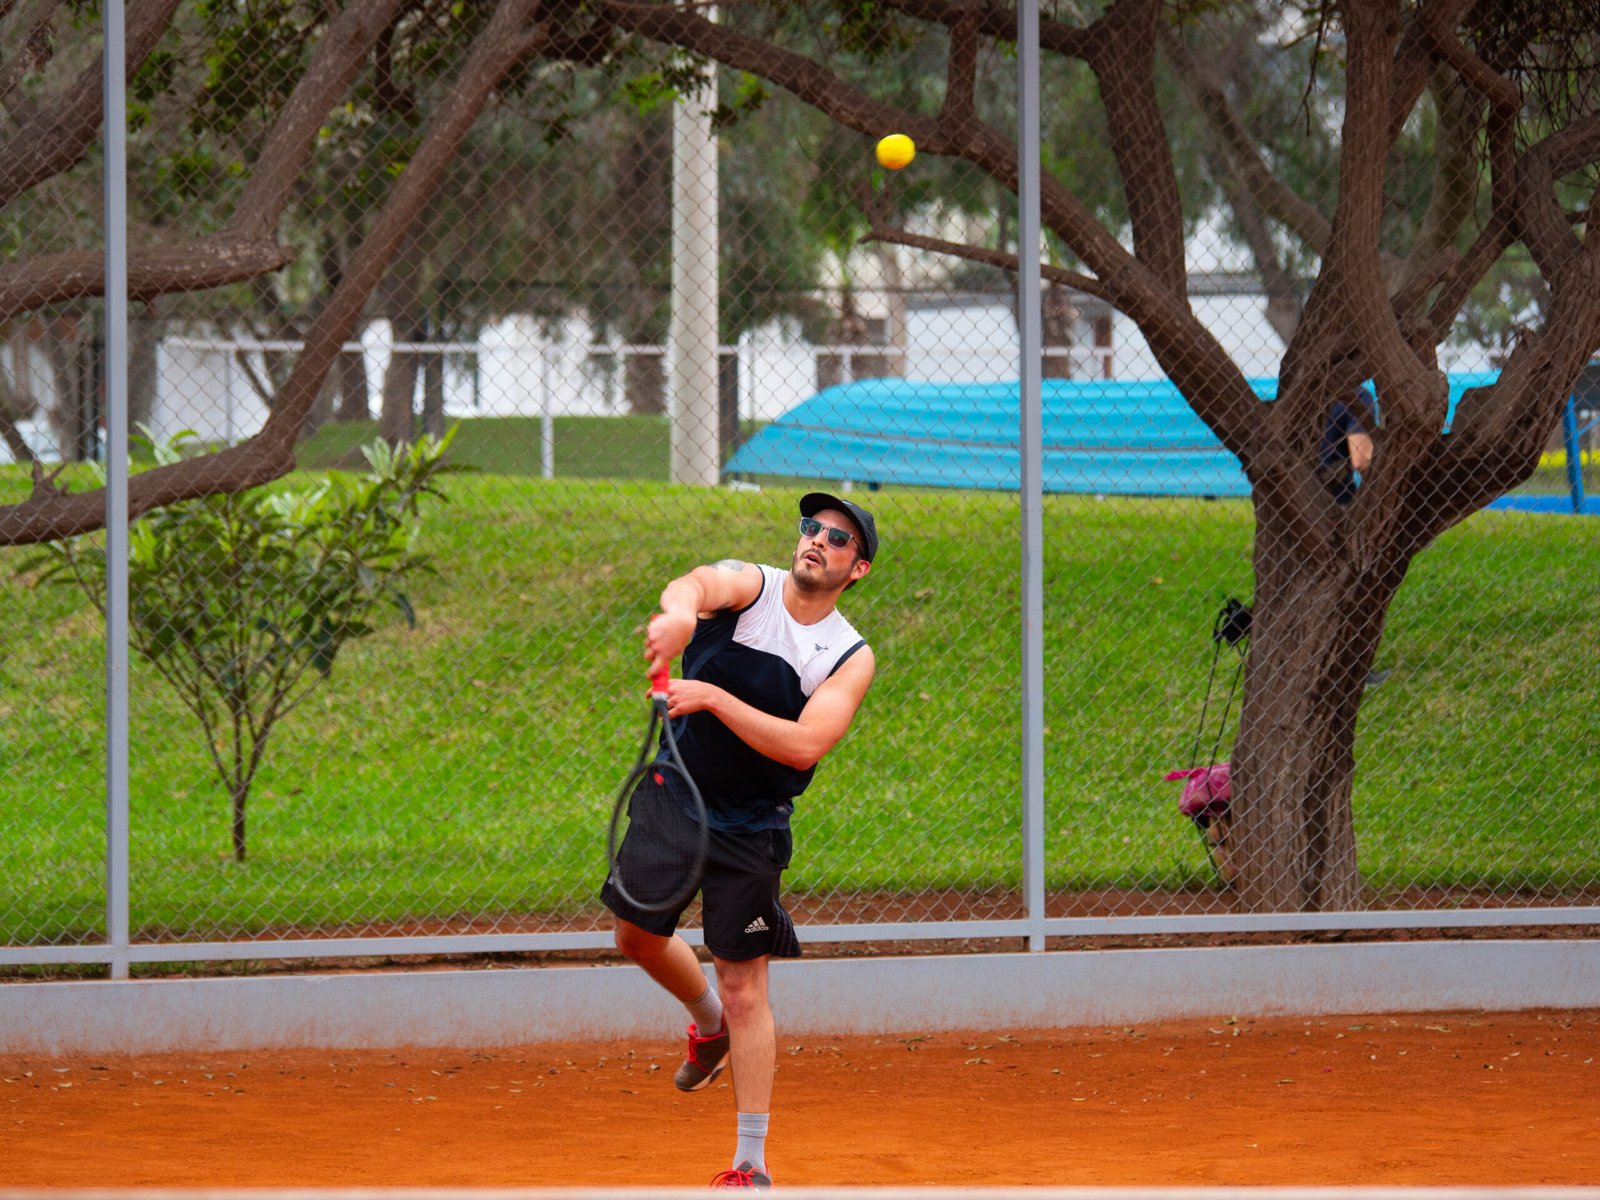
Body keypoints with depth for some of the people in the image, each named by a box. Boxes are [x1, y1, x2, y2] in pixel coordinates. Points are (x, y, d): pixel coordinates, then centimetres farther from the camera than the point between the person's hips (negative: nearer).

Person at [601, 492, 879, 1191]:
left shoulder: (851, 657, -9)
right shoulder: (746, 586, -8)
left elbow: (805, 745, -24)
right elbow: (694, 586, -33)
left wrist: (715, 698, -34)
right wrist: (680, 611, -58)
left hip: (749, 829, -2)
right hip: (674, 795, 3)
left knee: (744, 990, -4)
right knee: (637, 934, 14)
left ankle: (751, 1165, 1)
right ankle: (709, 1025, 46)